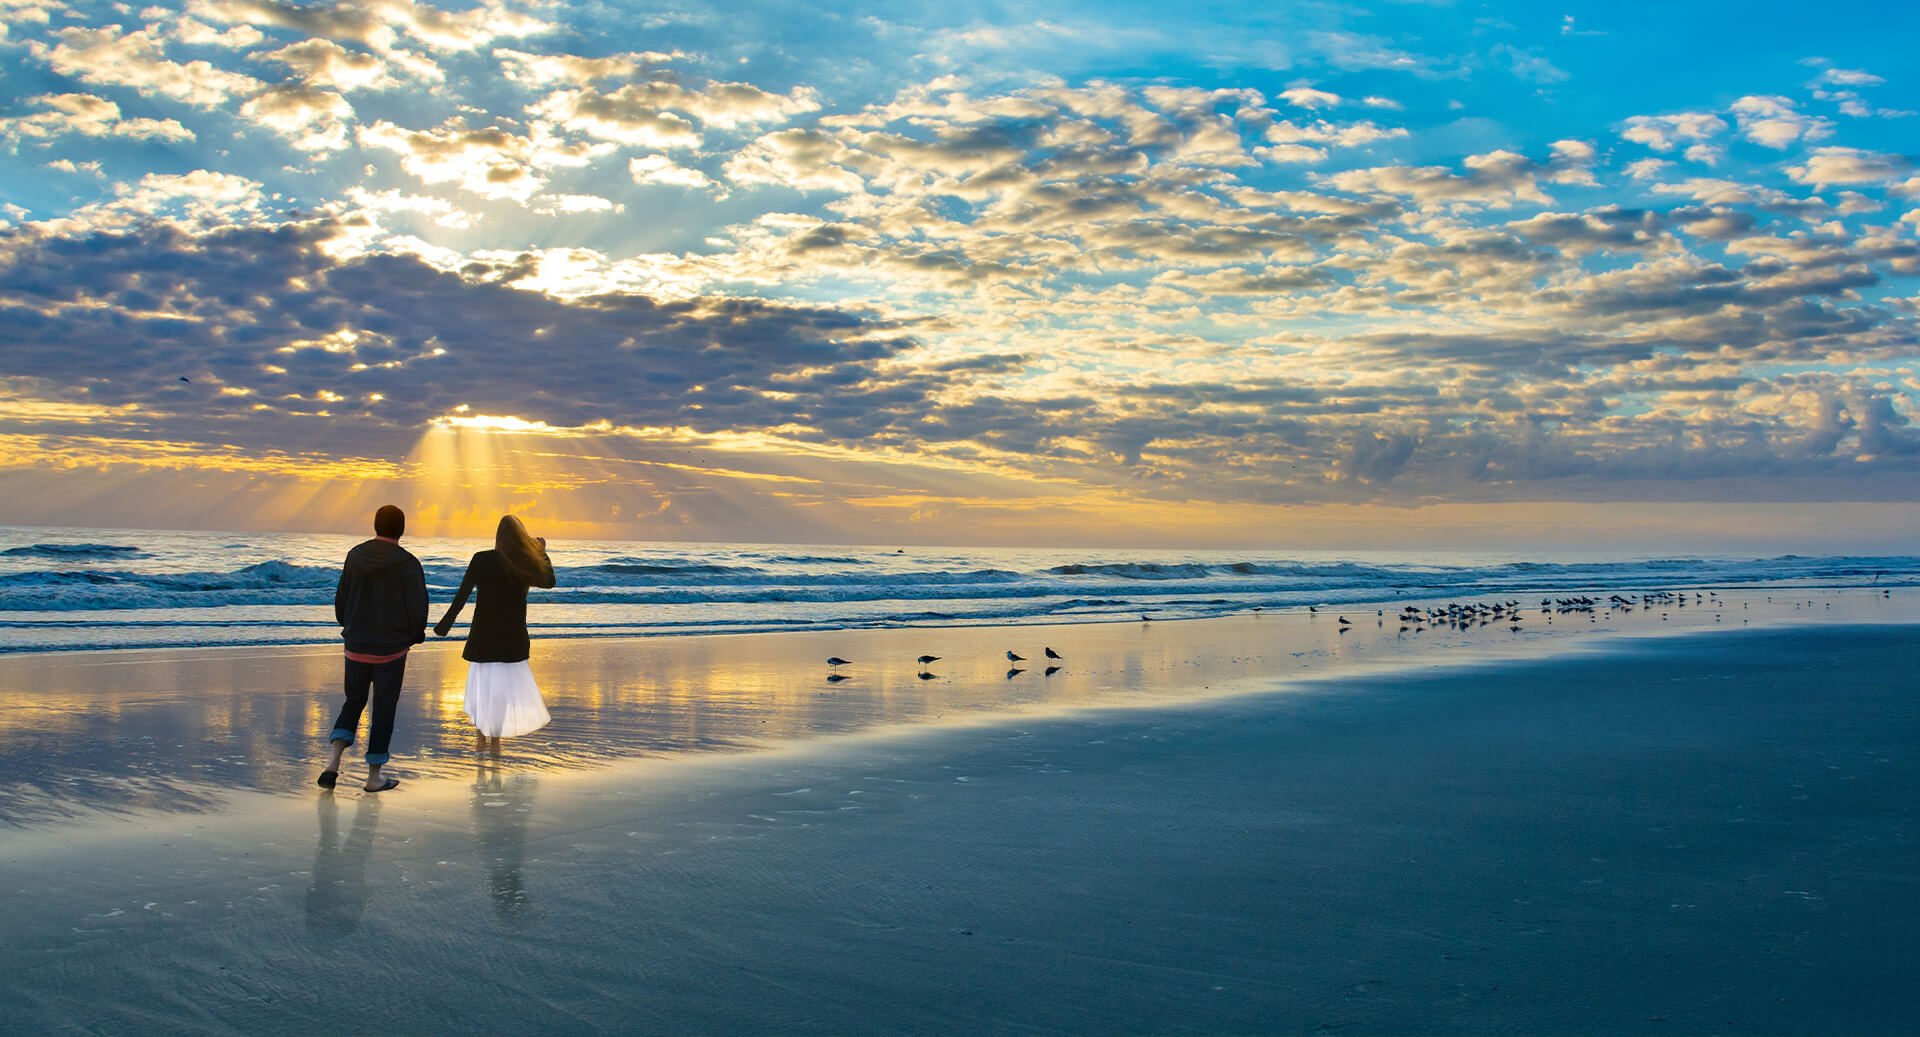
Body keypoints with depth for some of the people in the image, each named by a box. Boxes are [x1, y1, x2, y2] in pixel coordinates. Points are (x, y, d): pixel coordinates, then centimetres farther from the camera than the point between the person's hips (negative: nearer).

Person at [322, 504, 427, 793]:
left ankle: (334, 762, 0)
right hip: (392, 649, -3)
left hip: (356, 646, 4)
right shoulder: (407, 564, -13)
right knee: (384, 709, 6)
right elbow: (418, 607, -13)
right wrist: (413, 637, 6)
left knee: (354, 701, 18)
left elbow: (340, 599, 6)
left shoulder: (355, 556, -1)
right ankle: (374, 776, 11)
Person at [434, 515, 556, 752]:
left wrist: (445, 625, -1)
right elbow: (549, 580, 15)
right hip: (513, 639, 0)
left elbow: (462, 595, -8)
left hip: (483, 636, 0)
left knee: (482, 683, 13)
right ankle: (495, 739, 11)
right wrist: (542, 551, 25)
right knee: (506, 686, 9)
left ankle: (482, 736, 19)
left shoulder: (482, 560, -8)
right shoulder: (526, 564, -5)